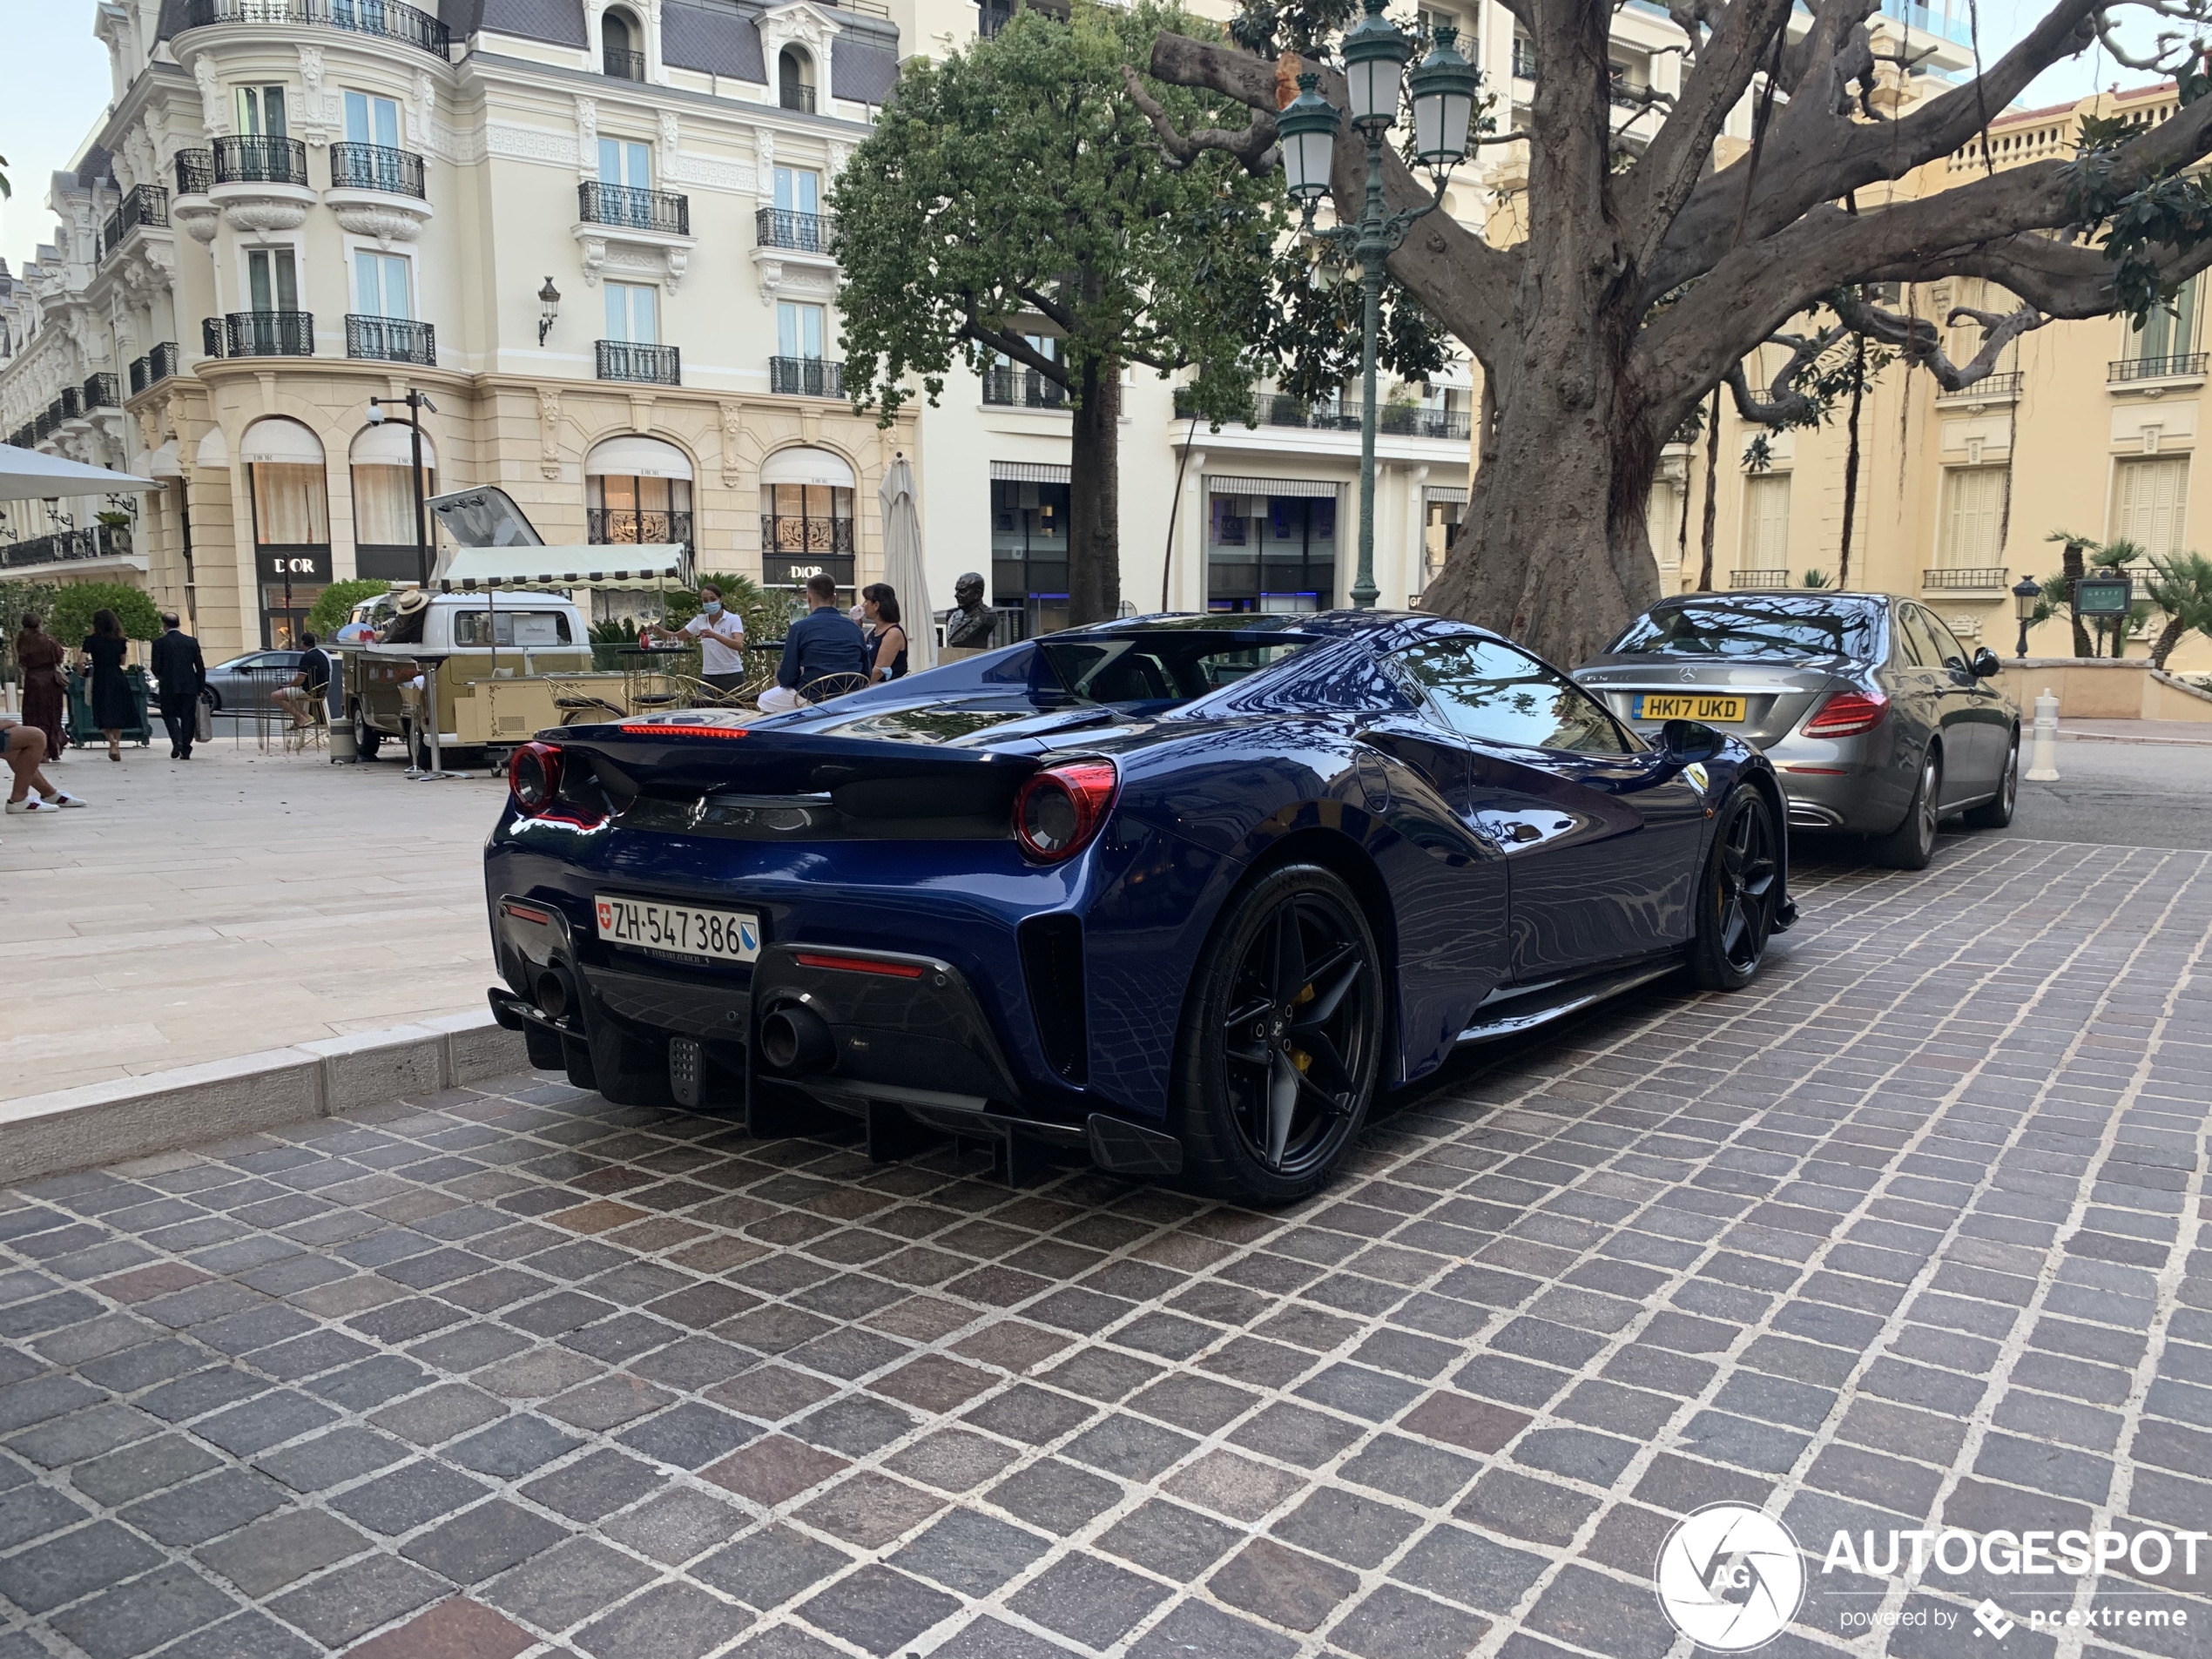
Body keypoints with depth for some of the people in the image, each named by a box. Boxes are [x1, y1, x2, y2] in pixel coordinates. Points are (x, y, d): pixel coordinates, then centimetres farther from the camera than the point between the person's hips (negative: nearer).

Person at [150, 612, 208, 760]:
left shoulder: (159, 643, -4)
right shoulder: (192, 642, 3)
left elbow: (156, 668, -5)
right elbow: (200, 667, 3)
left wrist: (161, 677, 18)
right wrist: (201, 688, 9)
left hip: (169, 687, -2)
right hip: (189, 687, 2)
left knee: (169, 714, 13)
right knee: (188, 717, 6)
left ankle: (177, 741, -10)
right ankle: (186, 750, 4)